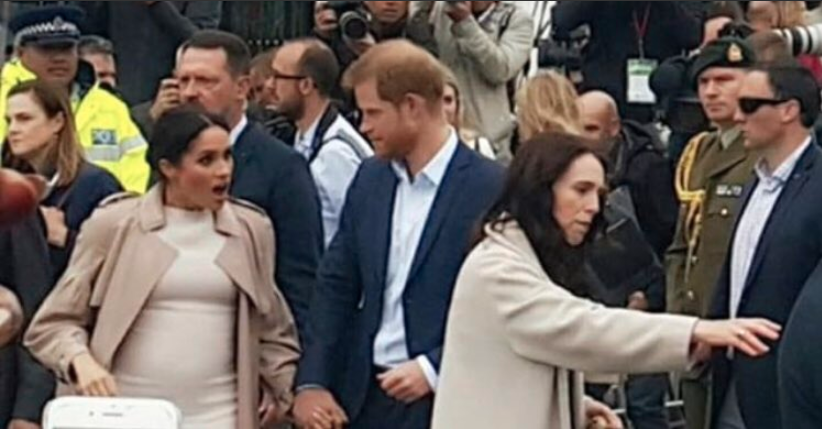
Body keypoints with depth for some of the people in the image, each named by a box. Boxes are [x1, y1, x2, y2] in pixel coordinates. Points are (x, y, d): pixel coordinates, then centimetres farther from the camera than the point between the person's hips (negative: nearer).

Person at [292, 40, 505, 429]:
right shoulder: (369, 179, 9)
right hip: (362, 397, 6)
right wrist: (311, 382, 1)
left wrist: (434, 369, -16)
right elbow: (337, 285, 10)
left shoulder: (489, 189, -11)